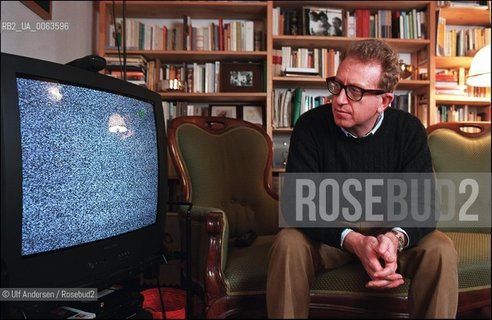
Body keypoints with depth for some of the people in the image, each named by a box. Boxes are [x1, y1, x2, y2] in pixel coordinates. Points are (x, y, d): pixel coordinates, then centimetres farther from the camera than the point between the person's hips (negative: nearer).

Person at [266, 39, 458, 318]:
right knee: (289, 244, -31)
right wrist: (352, 240, -37)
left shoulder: (409, 130, -11)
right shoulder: (310, 126, -17)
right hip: (328, 233, -1)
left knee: (440, 251, -25)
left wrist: (396, 237, -38)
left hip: (391, 232, 2)